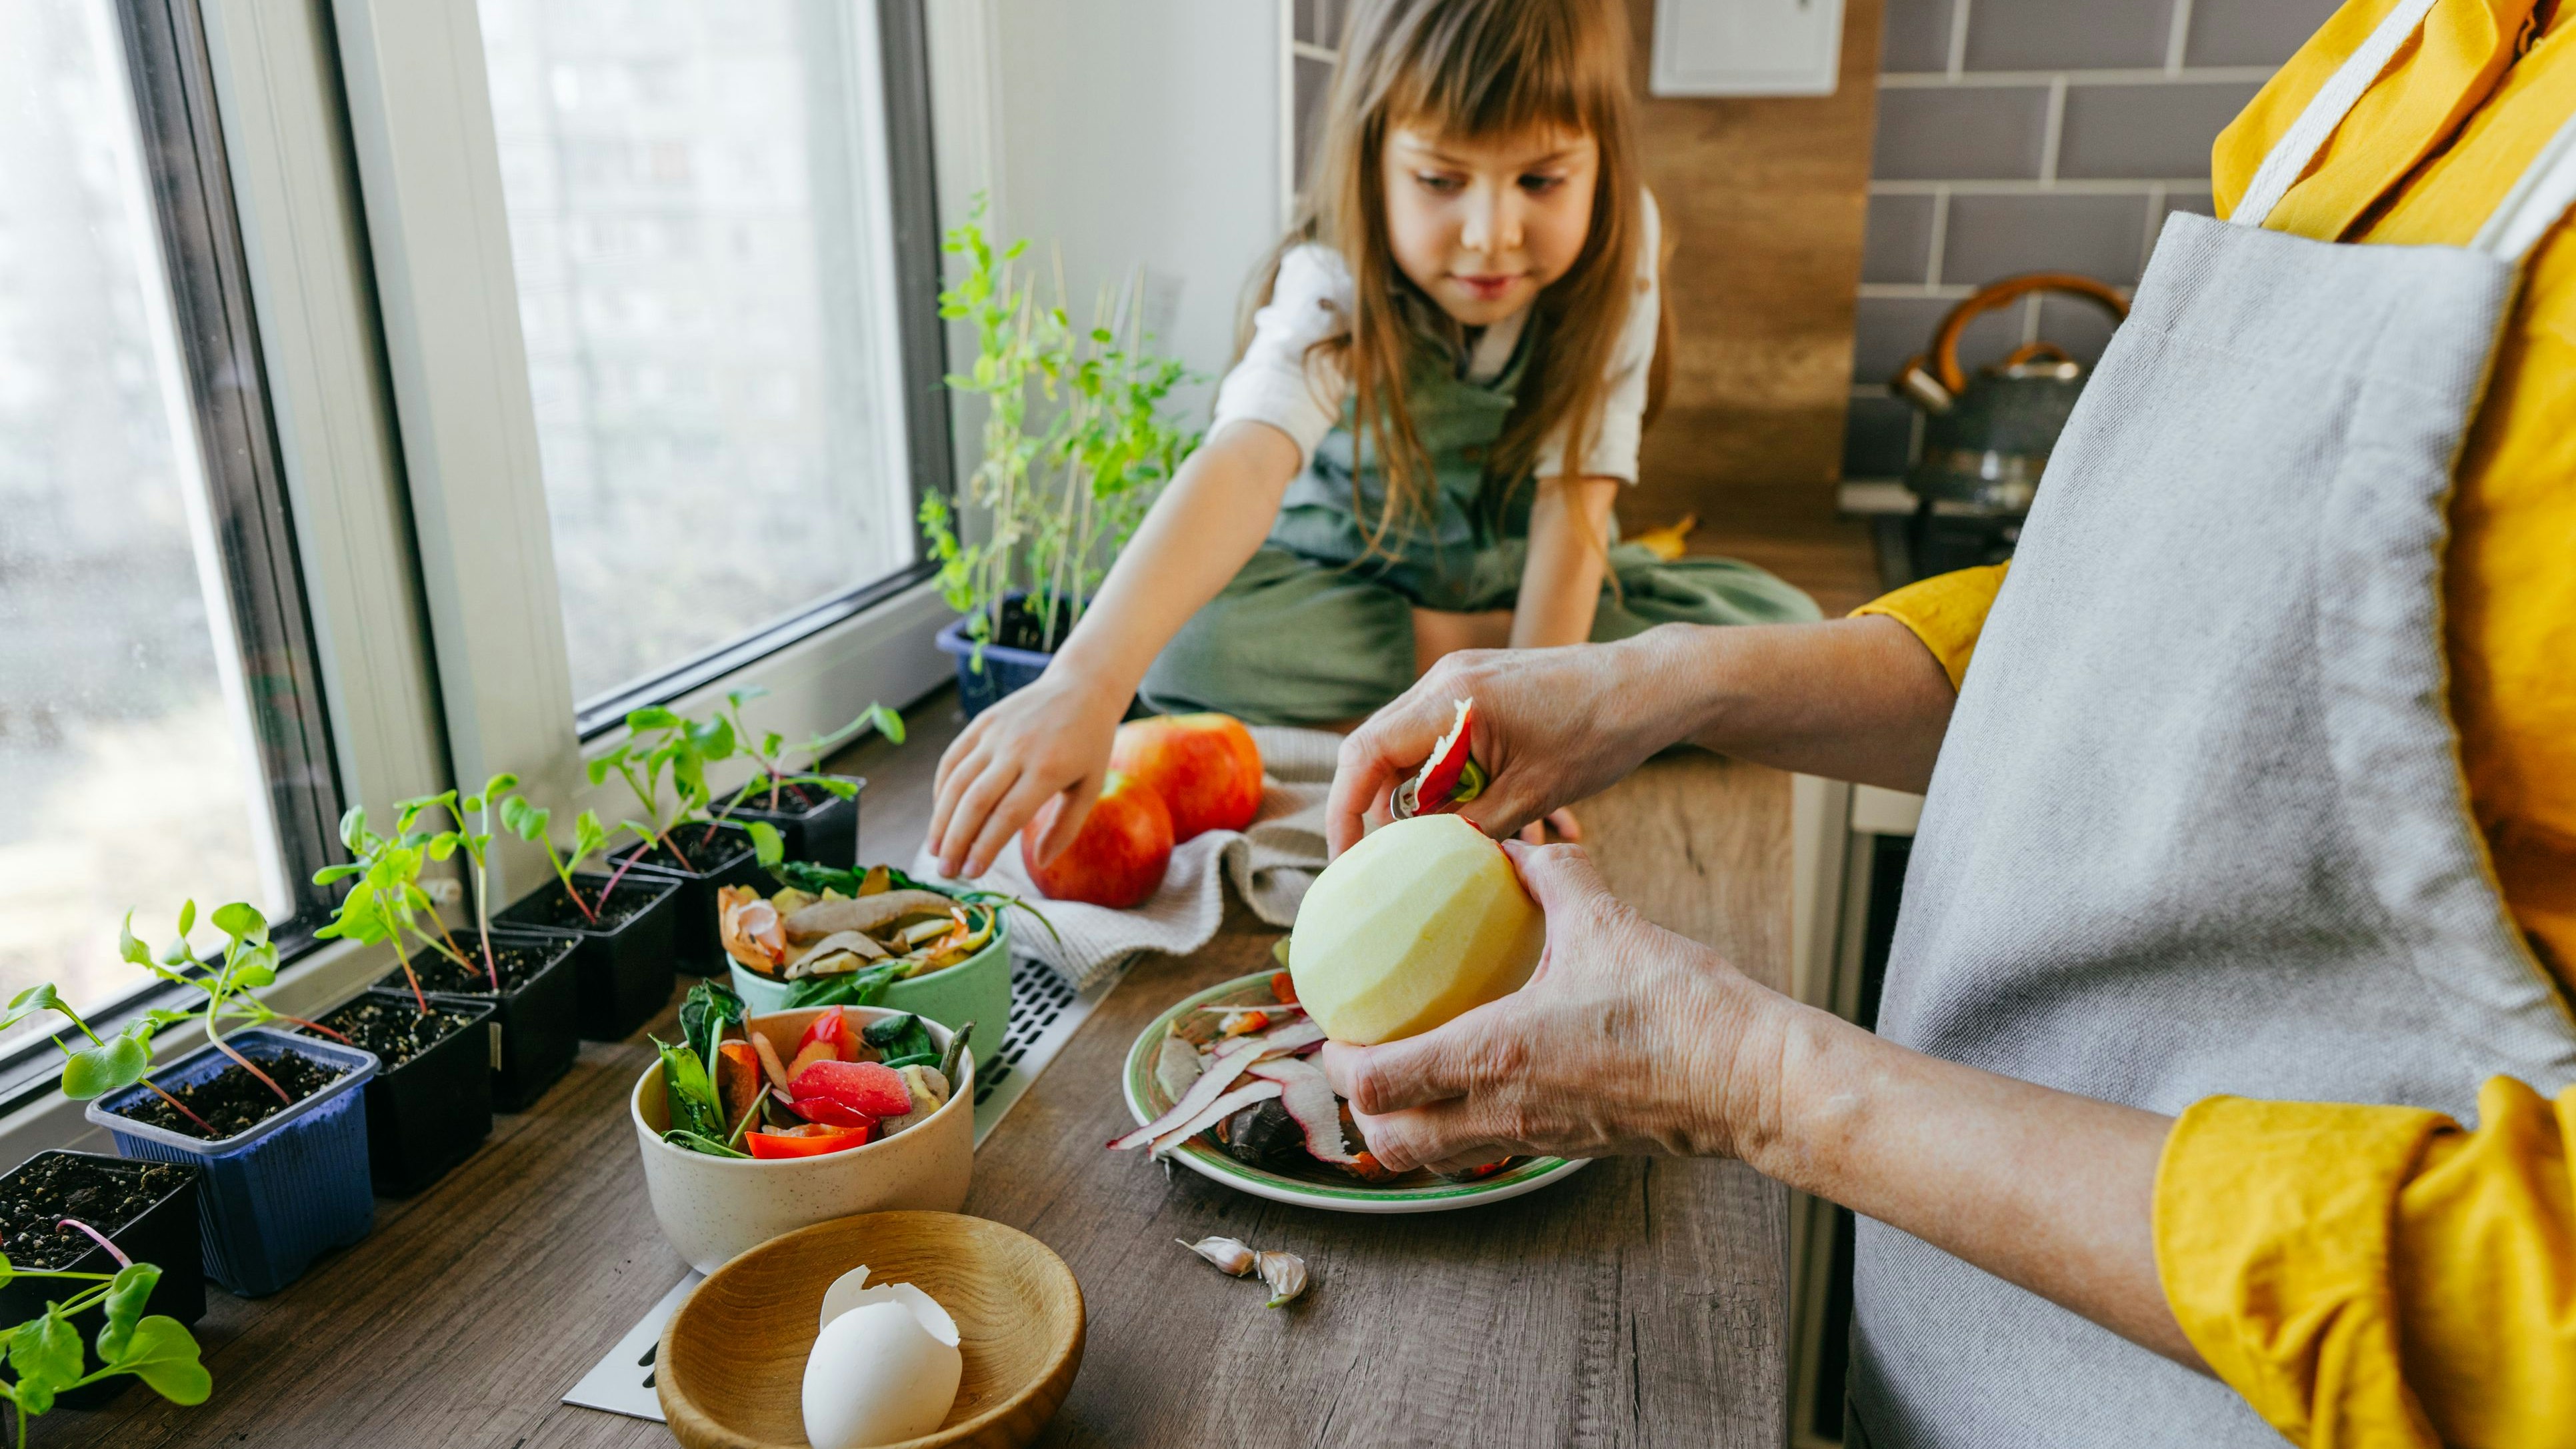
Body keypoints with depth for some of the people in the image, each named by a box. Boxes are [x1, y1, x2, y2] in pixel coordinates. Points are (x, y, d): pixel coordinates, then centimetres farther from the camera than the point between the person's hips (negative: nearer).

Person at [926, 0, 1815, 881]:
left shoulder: (1615, 253, -20)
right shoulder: (1335, 286, -28)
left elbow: (1575, 495, -22)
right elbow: (1246, 463, -46)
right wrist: (1088, 679, -62)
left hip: (1520, 578, 2)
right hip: (1343, 578, -2)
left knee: (1784, 628, -21)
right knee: (1178, 634, -33)